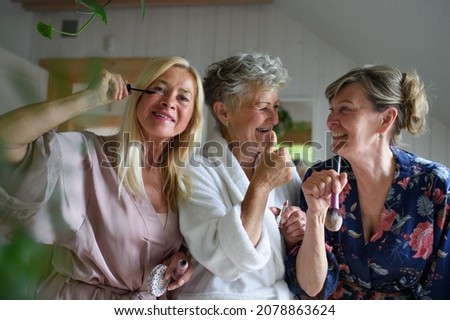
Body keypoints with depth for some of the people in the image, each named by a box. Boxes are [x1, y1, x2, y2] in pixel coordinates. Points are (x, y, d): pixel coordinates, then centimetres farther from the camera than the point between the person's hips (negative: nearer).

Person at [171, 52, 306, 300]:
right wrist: (261, 185, -22)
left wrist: (294, 237, -4)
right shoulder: (196, 170, -10)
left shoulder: (281, 162, 5)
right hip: (221, 296, -5)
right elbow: (228, 262, -20)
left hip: (285, 297, 5)